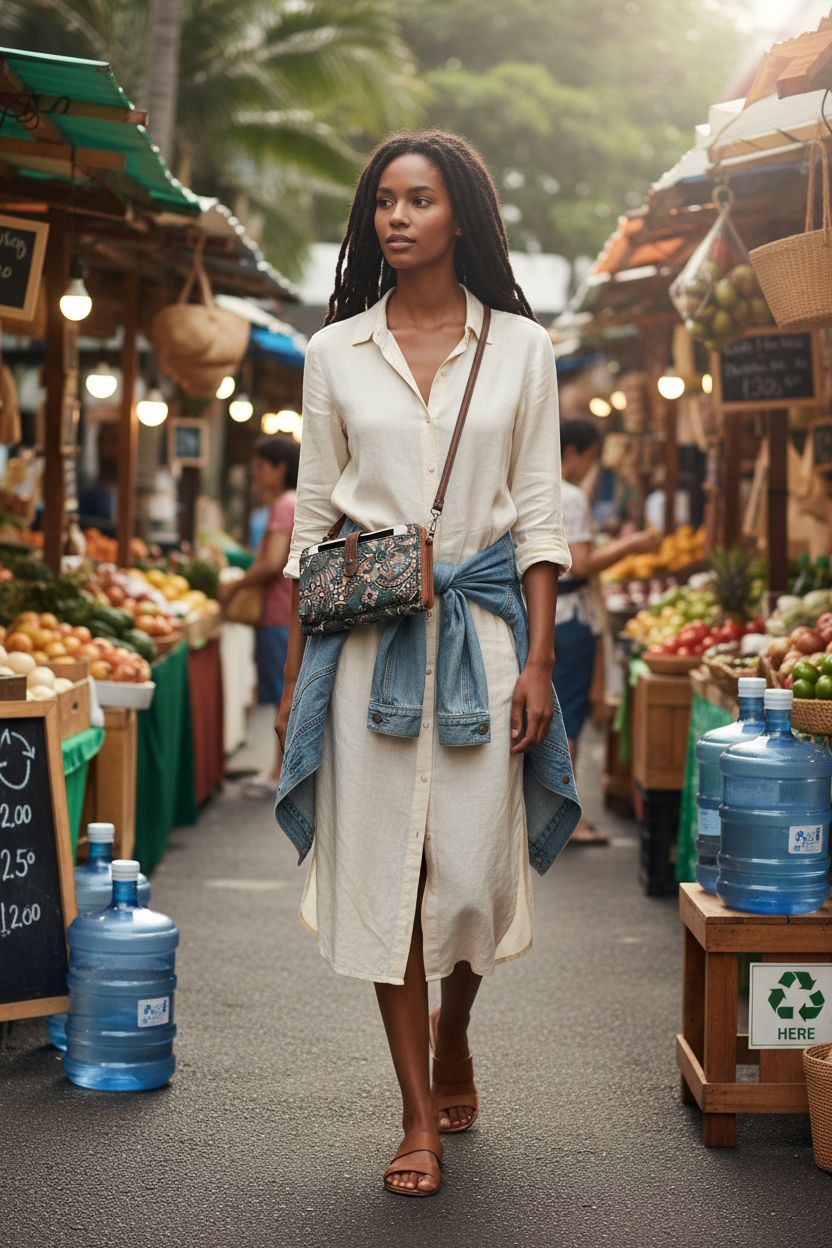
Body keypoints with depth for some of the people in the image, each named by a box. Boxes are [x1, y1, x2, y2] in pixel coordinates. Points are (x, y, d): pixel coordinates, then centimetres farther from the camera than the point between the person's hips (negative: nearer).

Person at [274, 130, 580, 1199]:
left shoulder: (519, 346, 6)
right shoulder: (335, 351, 7)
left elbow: (538, 512, 4)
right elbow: (312, 519, 9)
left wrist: (539, 660, -4)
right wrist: (295, 674, 5)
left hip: (481, 628, 0)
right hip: (365, 631, 1)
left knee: (476, 865, 0)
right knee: (384, 865, -1)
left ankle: (452, 1039, 32)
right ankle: (419, 1118, 10)